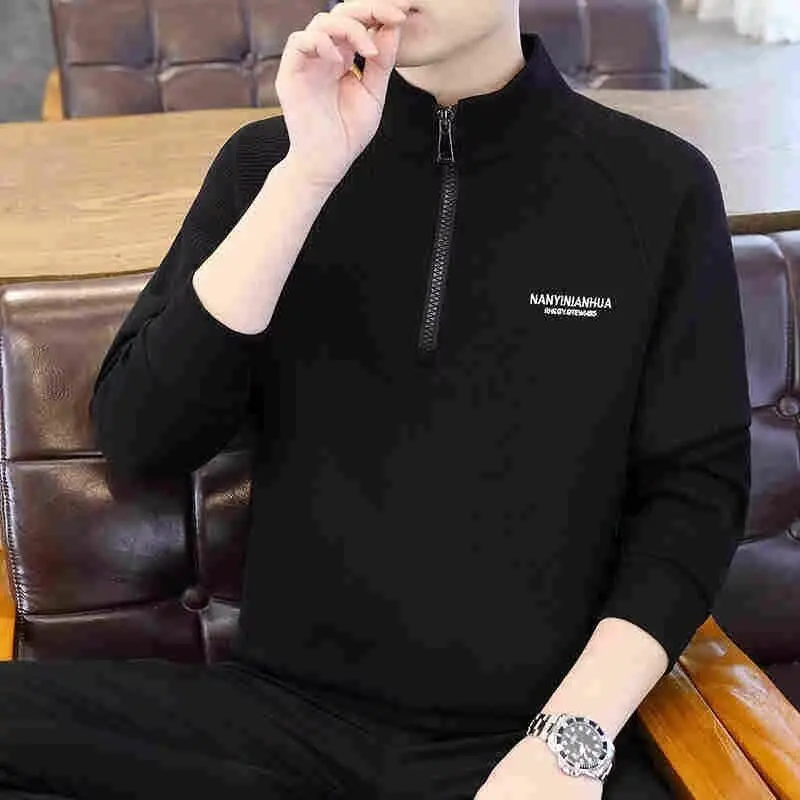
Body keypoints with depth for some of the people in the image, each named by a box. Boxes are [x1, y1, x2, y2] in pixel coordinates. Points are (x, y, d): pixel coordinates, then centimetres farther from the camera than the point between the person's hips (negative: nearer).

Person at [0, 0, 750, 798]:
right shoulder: (268, 160, 5)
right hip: (283, 709, 2)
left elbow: (698, 484, 1)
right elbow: (139, 438, -5)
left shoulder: (658, 184, 1)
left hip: (527, 730, -1)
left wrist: (573, 735, -11)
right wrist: (307, 174, -15)